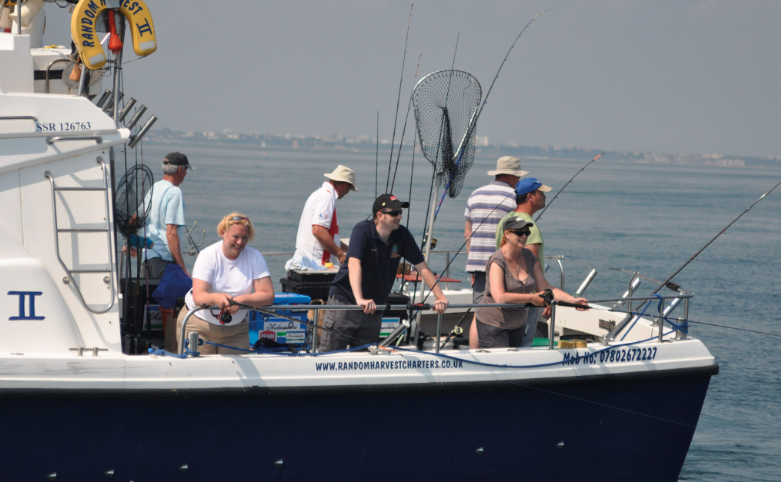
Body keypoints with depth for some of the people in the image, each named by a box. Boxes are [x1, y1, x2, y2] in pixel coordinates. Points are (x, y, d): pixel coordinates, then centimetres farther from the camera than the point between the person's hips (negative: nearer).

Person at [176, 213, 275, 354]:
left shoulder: (255, 257, -5)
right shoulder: (208, 256, -11)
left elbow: (268, 296, -11)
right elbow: (198, 296, -20)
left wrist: (240, 300, -28)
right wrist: (216, 298, -43)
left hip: (235, 329, 2)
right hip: (198, 324, -2)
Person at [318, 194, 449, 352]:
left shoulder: (402, 235, -2)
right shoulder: (362, 231, -16)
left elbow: (422, 267, 1)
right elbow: (354, 264, -30)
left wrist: (440, 297, -10)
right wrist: (360, 299, -43)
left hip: (373, 307, 5)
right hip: (344, 300, -5)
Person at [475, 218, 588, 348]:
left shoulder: (529, 258, 4)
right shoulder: (498, 261, -19)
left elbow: (545, 288, 3)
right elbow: (499, 297, -30)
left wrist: (573, 300, -9)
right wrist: (532, 298, -28)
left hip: (517, 323, 7)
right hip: (493, 323, -7)